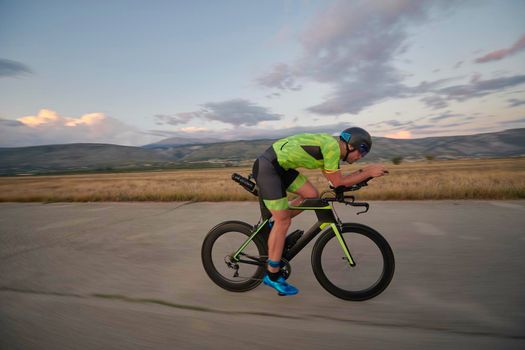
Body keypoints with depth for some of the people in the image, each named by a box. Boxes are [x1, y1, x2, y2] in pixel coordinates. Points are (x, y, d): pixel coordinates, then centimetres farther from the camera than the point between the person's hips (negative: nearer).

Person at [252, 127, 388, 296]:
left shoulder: (330, 144, 14)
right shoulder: (332, 146, -15)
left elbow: (336, 179, 18)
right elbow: (337, 182, -10)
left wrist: (363, 171, 14)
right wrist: (368, 173, -3)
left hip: (279, 166, 10)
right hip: (267, 167, -10)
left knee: (311, 195, 7)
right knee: (283, 221, -4)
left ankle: (270, 225, 19)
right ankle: (273, 276, 10)